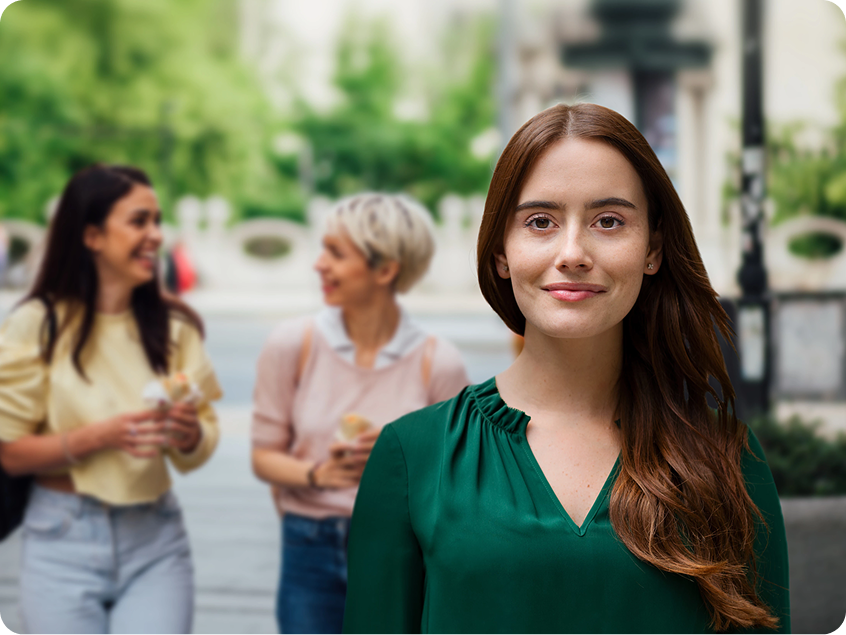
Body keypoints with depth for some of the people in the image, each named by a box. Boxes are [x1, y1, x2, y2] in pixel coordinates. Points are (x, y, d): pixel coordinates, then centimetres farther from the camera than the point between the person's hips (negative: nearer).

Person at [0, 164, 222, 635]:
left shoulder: (174, 326, 3)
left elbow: (200, 450, 5)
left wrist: (190, 434, -17)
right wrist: (100, 436, -19)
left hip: (156, 542, 2)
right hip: (64, 542, -2)